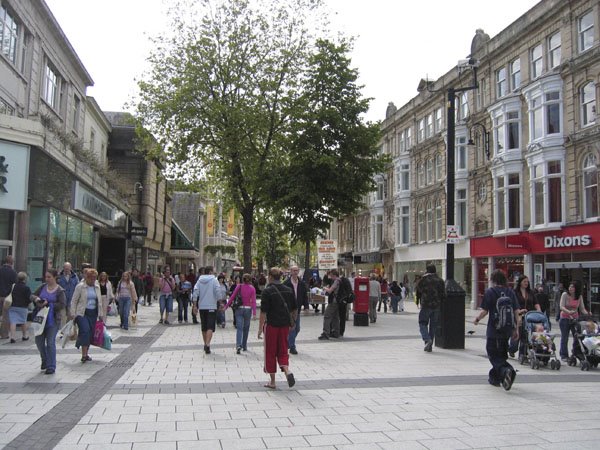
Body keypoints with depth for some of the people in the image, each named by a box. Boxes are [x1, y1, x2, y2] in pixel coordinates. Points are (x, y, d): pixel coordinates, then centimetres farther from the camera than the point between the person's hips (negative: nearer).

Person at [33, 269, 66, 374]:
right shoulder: (42, 287, 6)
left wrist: (48, 304, -20)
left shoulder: (60, 291, -8)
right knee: (39, 340, 11)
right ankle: (45, 360, 35)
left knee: (50, 343, -4)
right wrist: (36, 299, -9)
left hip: (53, 320, -5)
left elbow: (62, 305, -14)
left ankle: (51, 366, 6)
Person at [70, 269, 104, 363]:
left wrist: (101, 314, 15)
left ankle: (86, 353, 18)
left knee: (91, 333, 4)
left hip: (93, 313, 5)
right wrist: (73, 314, -9)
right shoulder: (80, 286, -5)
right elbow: (74, 301, -4)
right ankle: (84, 354, -16)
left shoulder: (97, 287, 11)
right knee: (85, 331, -19)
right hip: (82, 313, -5)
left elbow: (99, 301, 17)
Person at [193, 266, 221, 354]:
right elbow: (218, 292, -12)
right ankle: (207, 344, -21)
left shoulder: (199, 280, 5)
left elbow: (195, 292, -1)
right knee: (210, 327, -7)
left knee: (204, 327, 15)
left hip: (201, 307, 4)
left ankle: (205, 344, 25)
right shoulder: (214, 280, -6)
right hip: (211, 306, -4)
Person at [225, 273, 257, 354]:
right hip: (248, 309, 0)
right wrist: (254, 313, -10)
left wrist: (226, 306, 3)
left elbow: (232, 297, -4)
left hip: (239, 309, 0)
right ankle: (244, 346, 24)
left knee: (239, 328, -2)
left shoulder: (239, 286, -2)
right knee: (246, 328, 15)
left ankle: (238, 345, -20)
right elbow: (253, 301, -9)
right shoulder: (252, 288, -4)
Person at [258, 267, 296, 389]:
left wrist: (260, 328, -7)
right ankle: (287, 371, -11)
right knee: (283, 350, 15)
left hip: (271, 325, -4)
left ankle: (272, 382, 14)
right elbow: (294, 310, 10)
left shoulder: (267, 291, -11)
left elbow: (263, 312, -13)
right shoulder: (288, 290, 5)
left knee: (270, 352, 8)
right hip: (285, 325, 4)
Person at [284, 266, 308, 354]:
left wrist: (306, 306, -1)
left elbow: (305, 296, 9)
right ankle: (292, 347, 3)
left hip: (297, 309, 5)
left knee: (297, 329, 11)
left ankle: (288, 343, 31)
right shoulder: (286, 283, -9)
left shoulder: (302, 284, 5)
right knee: (292, 328, -6)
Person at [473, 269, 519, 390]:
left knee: (494, 355, 1)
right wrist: (516, 328, 9)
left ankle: (506, 370, -25)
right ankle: (495, 378, 28)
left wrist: (477, 319, 10)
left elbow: (484, 311, -9)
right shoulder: (510, 292, 3)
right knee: (501, 354, 18)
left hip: (493, 329, -5)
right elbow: (516, 312, 2)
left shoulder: (490, 292, -8)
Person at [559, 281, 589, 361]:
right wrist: (569, 312, -34)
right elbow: (561, 307, -16)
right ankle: (564, 355, 12)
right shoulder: (565, 294, -8)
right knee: (564, 337, 3)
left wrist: (587, 313, -21)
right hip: (565, 319, -3)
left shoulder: (579, 297, 1)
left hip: (575, 319, 3)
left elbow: (582, 308, 0)